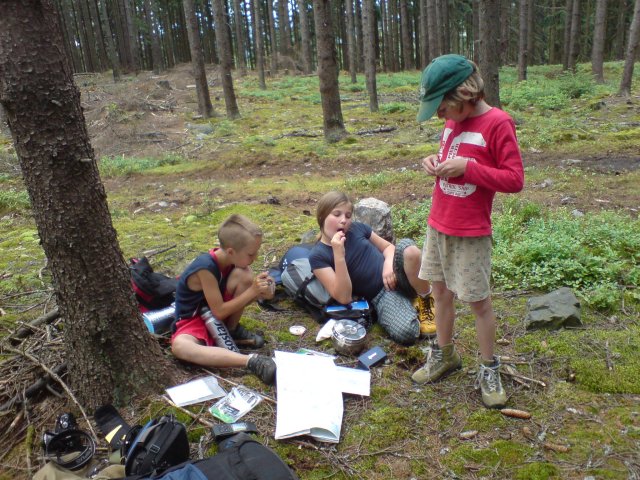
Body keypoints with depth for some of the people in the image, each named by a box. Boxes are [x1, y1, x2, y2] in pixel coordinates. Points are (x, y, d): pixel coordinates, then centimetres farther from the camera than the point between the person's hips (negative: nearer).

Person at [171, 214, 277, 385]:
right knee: (179, 346, -41)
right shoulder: (205, 268, -31)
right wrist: (252, 291, -26)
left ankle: (233, 331, -4)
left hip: (220, 312, 6)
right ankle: (251, 361, -50)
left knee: (244, 274, -20)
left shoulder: (229, 260, -11)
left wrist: (259, 292, -19)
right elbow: (219, 312, -25)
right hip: (194, 320, -5)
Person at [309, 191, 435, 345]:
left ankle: (425, 300, -7)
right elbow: (344, 297, -15)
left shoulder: (357, 228, 3)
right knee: (405, 332, -34)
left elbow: (388, 246, 15)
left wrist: (389, 263, -9)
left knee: (406, 246, -31)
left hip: (396, 274, 3)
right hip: (380, 295, -3)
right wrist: (339, 255, -25)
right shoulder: (318, 256, -8)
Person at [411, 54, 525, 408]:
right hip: (438, 225, 7)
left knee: (478, 301, 5)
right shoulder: (452, 121, 6)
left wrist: (466, 167, -23)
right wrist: (436, 162, -2)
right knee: (440, 291, 15)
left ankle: (489, 370, 22)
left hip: (470, 233, -7)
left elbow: (515, 179, -16)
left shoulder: (497, 123, -15)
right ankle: (444, 355, 33)